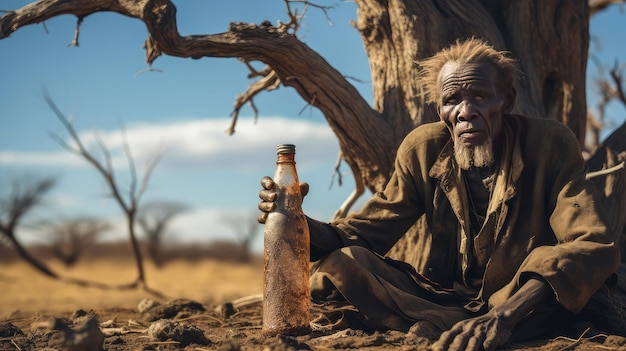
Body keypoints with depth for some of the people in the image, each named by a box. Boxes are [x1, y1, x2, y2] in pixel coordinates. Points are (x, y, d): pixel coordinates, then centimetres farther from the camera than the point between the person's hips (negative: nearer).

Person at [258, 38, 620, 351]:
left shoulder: (551, 145, -15)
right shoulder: (423, 149, -5)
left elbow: (596, 246, -26)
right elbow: (367, 233, -1)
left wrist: (503, 315, -42)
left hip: (526, 304, -3)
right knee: (344, 262, -20)